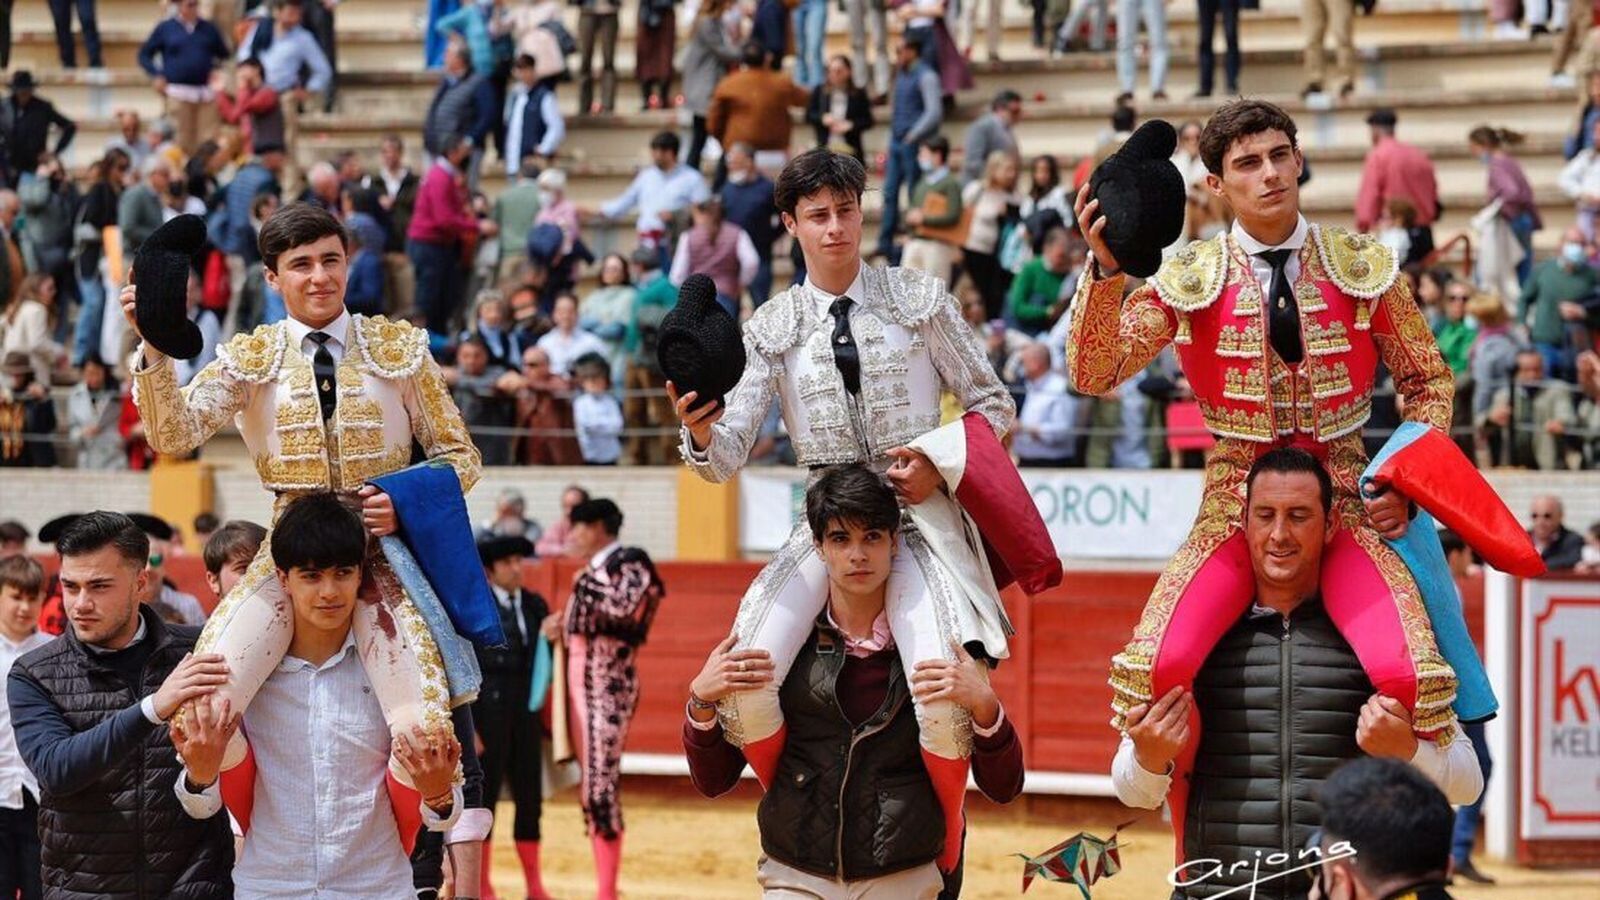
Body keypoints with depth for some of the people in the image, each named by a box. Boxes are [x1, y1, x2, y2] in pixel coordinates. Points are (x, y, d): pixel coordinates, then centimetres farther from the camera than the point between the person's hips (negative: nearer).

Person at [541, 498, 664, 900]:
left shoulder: (630, 563, -6)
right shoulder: (596, 569, 20)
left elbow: (627, 609, -23)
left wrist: (588, 583, -12)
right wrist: (563, 626, 10)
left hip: (609, 685, -9)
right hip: (582, 681, 9)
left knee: (601, 785, -13)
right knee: (590, 789, 8)